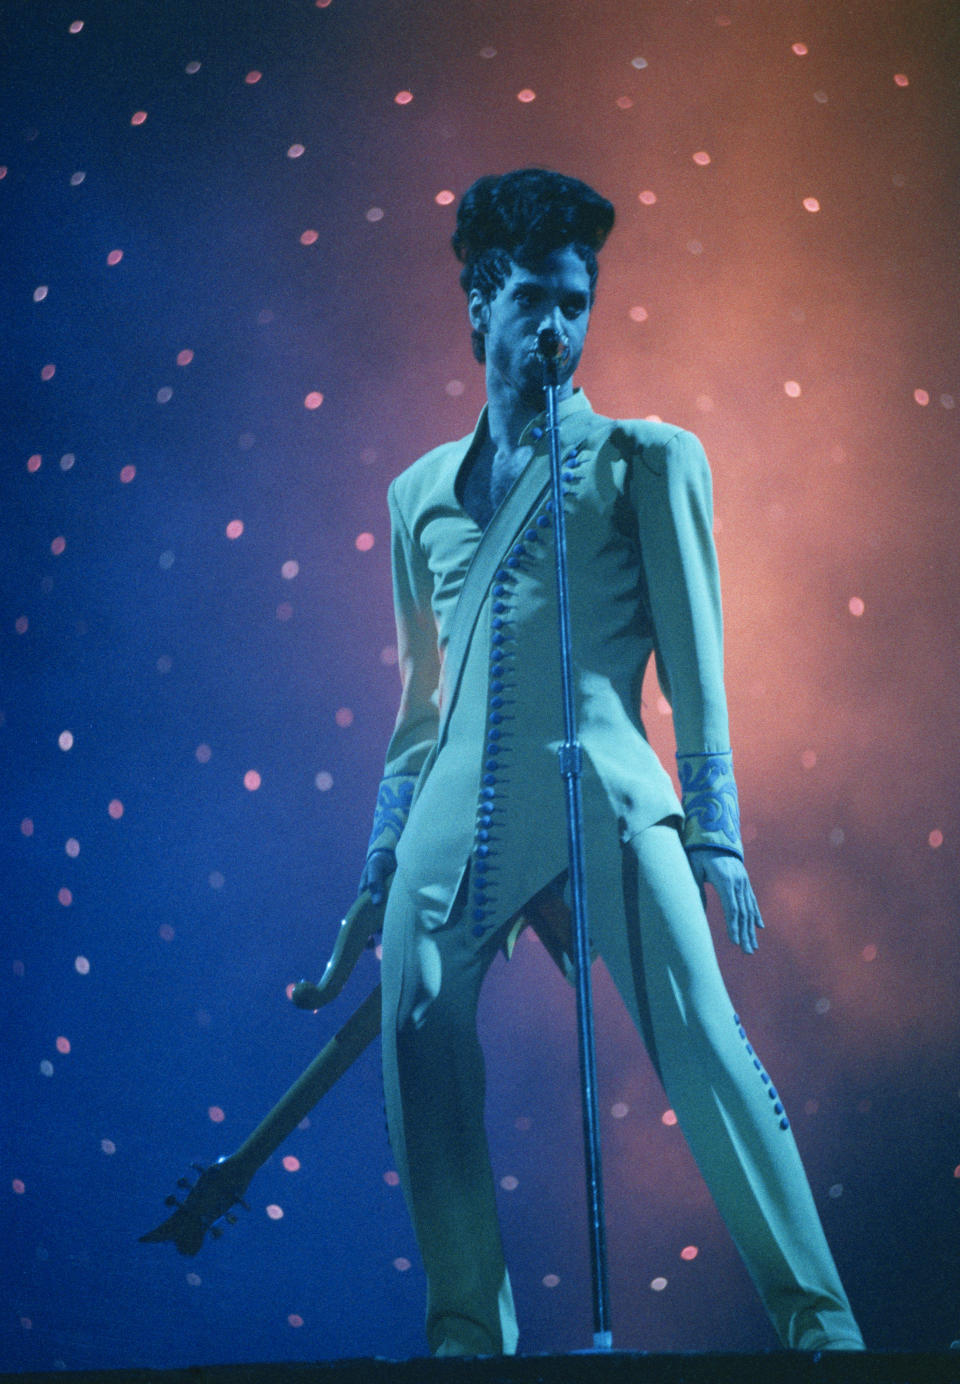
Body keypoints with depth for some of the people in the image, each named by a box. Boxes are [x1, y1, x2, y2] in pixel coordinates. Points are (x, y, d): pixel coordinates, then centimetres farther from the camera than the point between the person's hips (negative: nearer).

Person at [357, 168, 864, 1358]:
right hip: (458, 817, 4)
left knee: (700, 1039, -14)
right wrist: (382, 855, 19)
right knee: (420, 1065, -2)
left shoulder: (647, 460, 9)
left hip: (604, 799, -4)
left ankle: (818, 1318, -4)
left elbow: (694, 658, 4)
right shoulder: (421, 490, 20)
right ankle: (468, 1334, 13)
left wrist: (713, 829, -3)